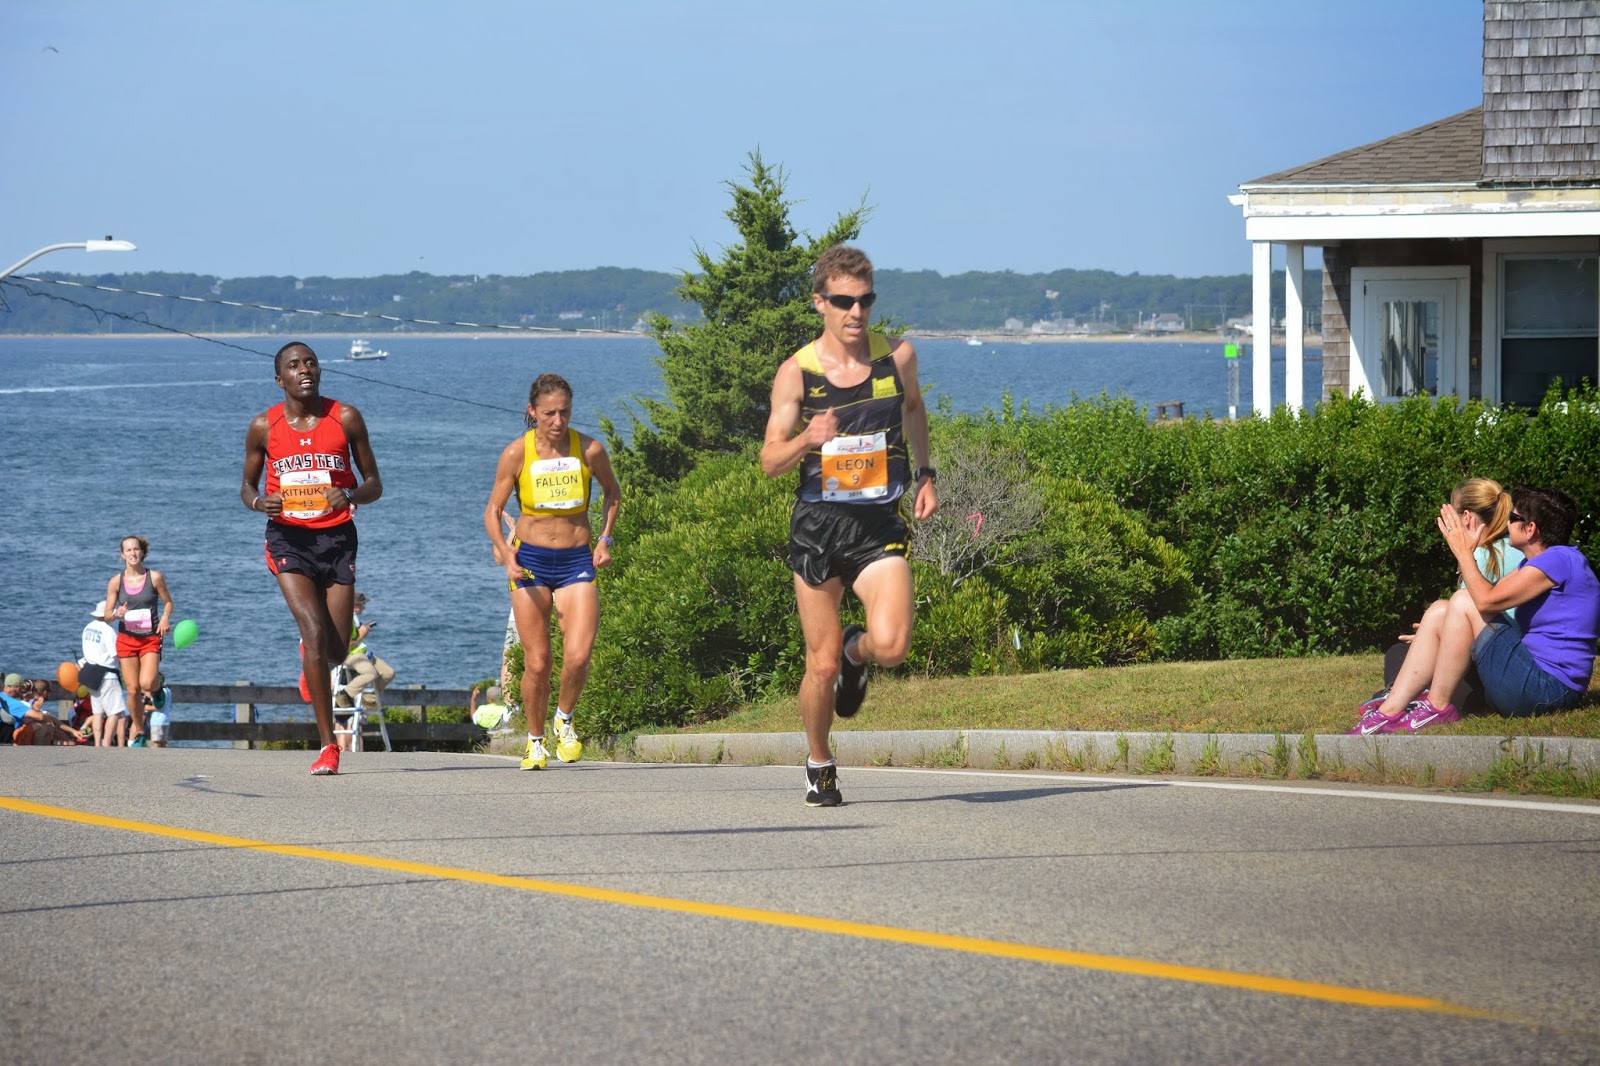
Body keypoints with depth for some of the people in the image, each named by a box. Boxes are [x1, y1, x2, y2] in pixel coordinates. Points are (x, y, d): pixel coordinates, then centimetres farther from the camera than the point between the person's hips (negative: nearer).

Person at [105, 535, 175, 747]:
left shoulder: (155, 577, -3)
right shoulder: (116, 582, 1)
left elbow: (168, 602, 8)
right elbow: (107, 616, 5)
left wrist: (165, 618, -12)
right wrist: (117, 614, -18)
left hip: (150, 638, -2)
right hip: (126, 639, 2)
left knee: (147, 684, -20)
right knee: (132, 690, 0)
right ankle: (139, 733, 18)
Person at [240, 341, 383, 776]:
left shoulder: (346, 419, 0)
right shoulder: (264, 426, 1)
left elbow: (374, 484, 5)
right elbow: (247, 484, 12)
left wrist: (352, 495, -18)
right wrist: (258, 501, -12)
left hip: (337, 536, 1)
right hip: (289, 538, -1)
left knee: (336, 652, 2)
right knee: (315, 630, -19)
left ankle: (310, 658, 43)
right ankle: (328, 745, -16)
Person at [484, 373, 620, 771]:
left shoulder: (590, 450, -4)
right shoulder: (516, 454, -6)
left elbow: (612, 492, 16)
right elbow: (493, 511, 1)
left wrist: (605, 538, 4)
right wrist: (506, 553, -14)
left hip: (577, 561, 0)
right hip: (531, 561, 0)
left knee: (578, 656, -17)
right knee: (537, 663, -2)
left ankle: (565, 719, 13)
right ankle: (535, 740, 20)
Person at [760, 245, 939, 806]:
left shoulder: (898, 357, 0)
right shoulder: (796, 372, -5)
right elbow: (770, 461, -4)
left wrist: (925, 475, 17)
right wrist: (807, 439, -24)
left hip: (880, 525, 0)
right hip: (818, 524, 0)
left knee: (891, 645, -20)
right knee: (822, 664, 3)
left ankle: (856, 652, 17)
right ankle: (820, 765, 27)